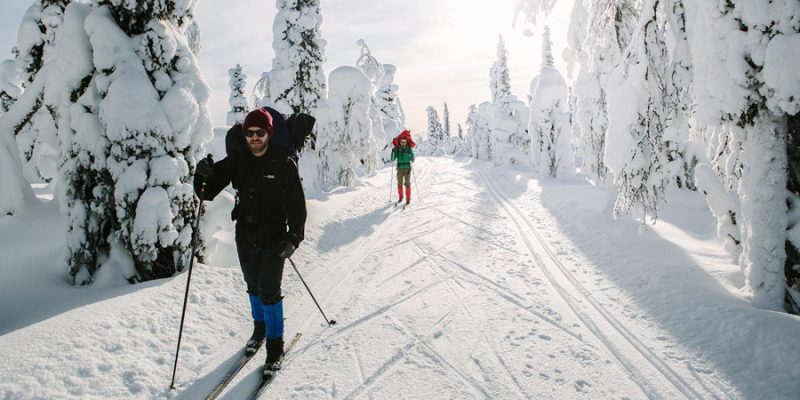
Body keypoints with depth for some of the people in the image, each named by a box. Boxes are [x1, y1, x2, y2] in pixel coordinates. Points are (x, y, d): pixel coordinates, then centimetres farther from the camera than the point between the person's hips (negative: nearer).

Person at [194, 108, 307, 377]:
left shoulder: (284, 164, -9)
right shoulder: (236, 162, 1)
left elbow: (296, 205, -8)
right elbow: (208, 192, 2)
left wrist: (293, 238, -15)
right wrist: (204, 175, -20)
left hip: (274, 239, -4)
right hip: (245, 238, 4)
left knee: (269, 292, -4)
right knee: (253, 287, 19)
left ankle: (275, 345, 12)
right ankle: (260, 328, 42)